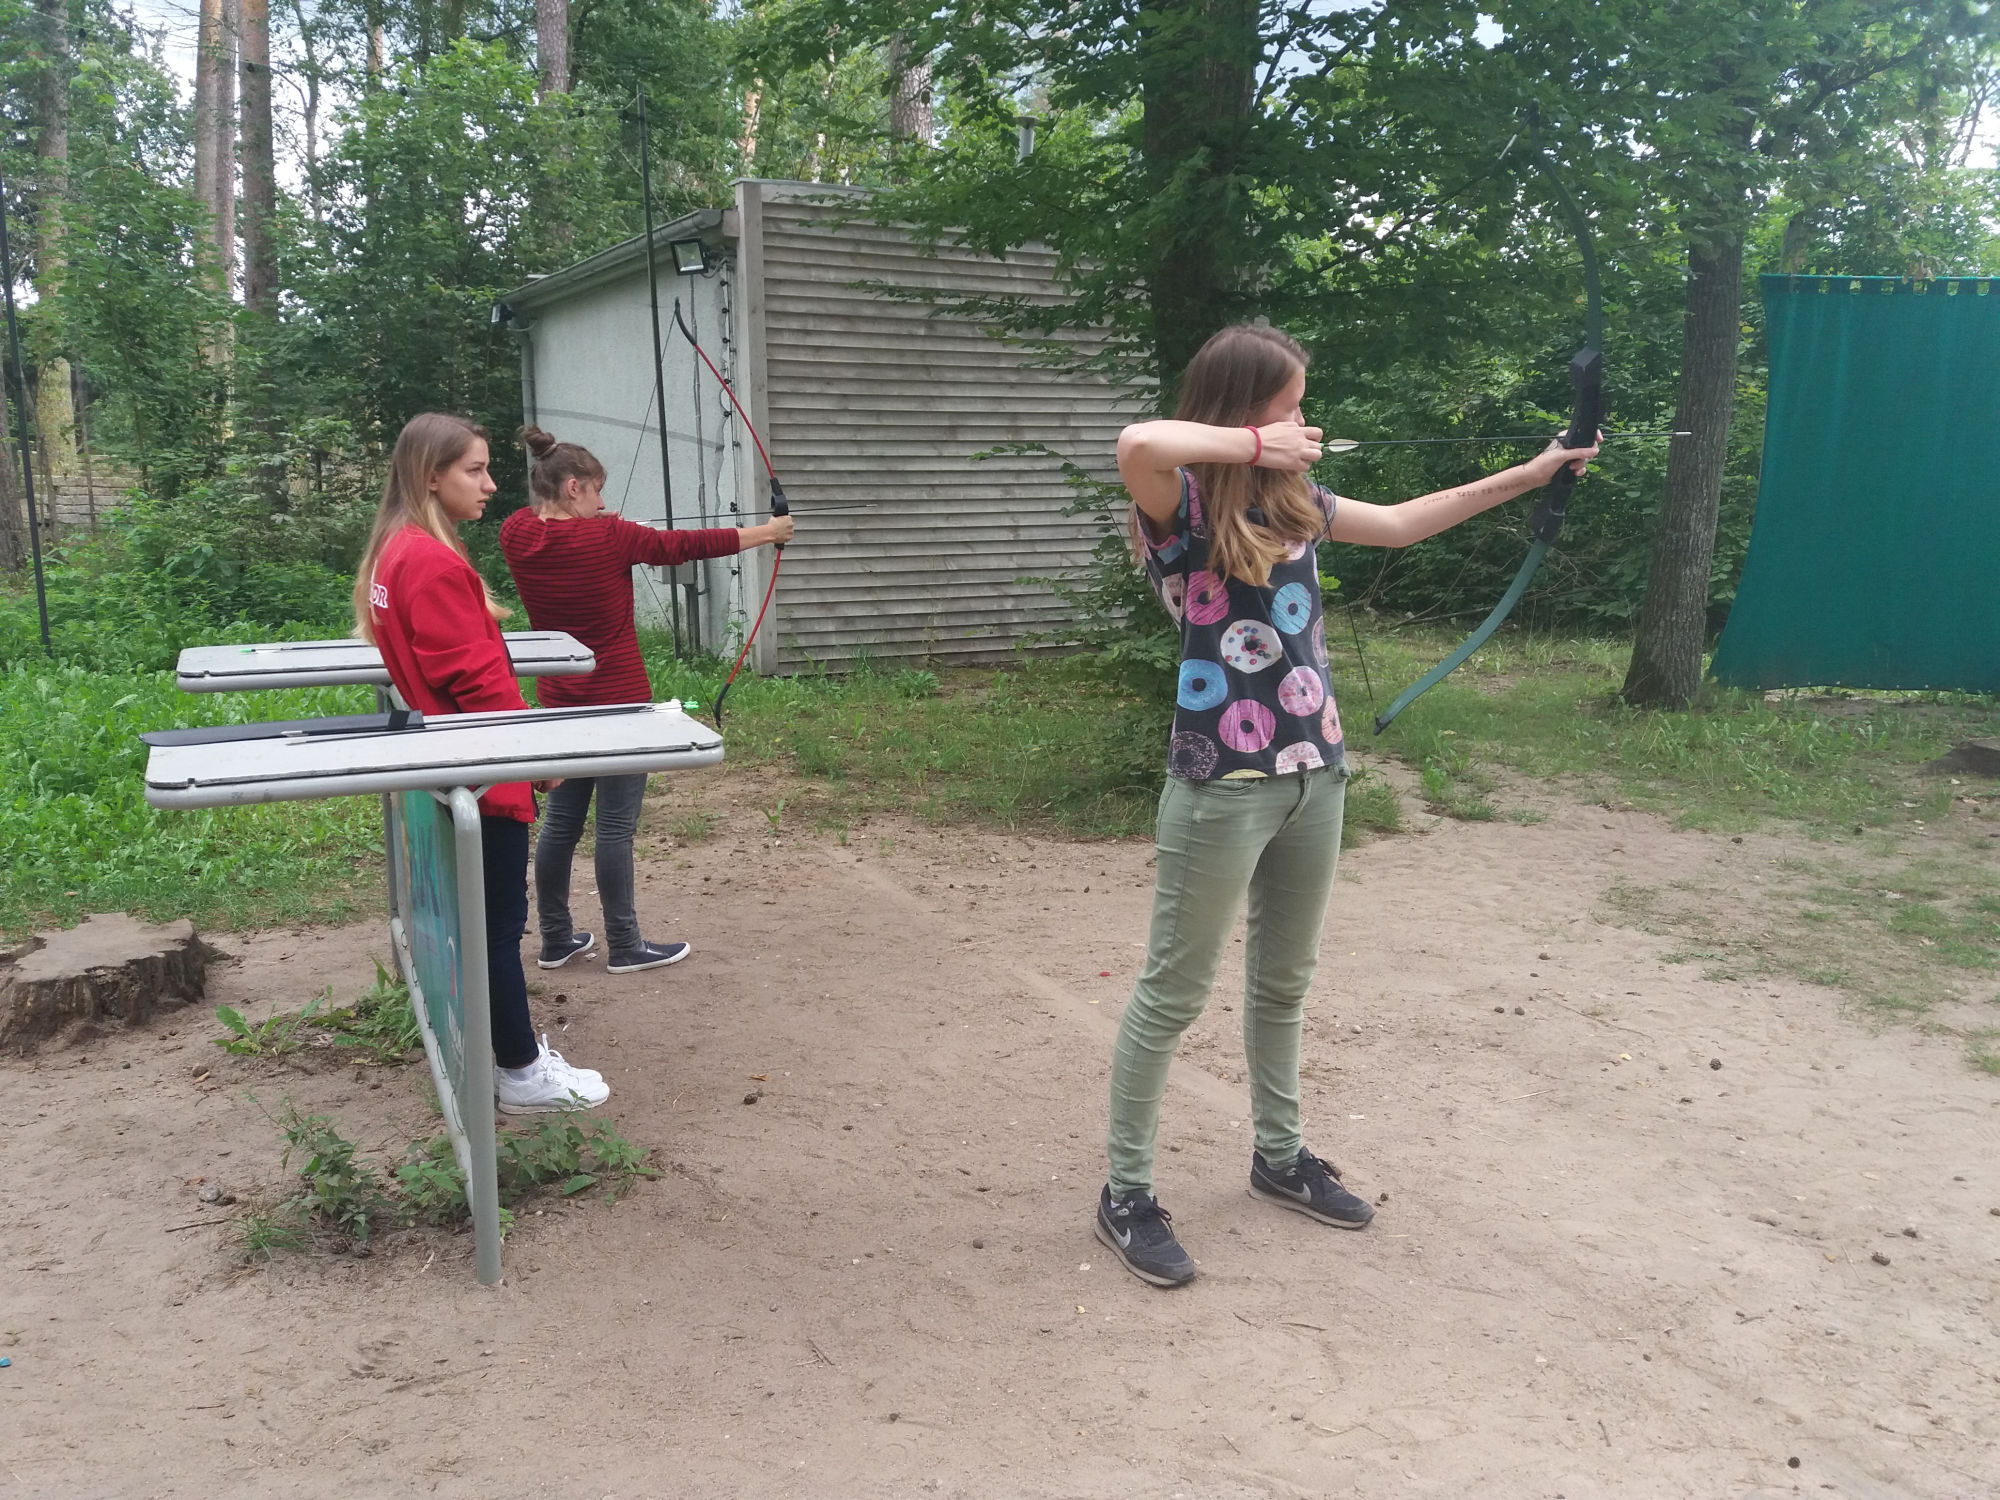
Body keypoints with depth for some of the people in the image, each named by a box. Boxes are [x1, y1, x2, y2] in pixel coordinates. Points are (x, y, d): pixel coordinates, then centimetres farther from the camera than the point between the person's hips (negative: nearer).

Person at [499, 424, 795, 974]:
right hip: (618, 701, -6)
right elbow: (684, 545, -8)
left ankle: (555, 940, 23)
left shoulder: (516, 536, -3)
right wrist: (767, 532, 2)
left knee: (560, 819, 13)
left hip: (559, 702, 7)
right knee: (616, 825, 2)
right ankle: (624, 946, 12)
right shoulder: (606, 537, -17)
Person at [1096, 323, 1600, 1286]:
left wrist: (1528, 476, 24)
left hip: (1314, 774, 8)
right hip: (1224, 784, -8)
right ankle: (1126, 1196, 15)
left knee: (1284, 981, 20)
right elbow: (1138, 443, -36)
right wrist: (1258, 446, -23)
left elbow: (1401, 524, 22)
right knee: (1173, 994, 2)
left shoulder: (1292, 502, 10)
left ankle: (1279, 1157, 38)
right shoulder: (1180, 505, -12)